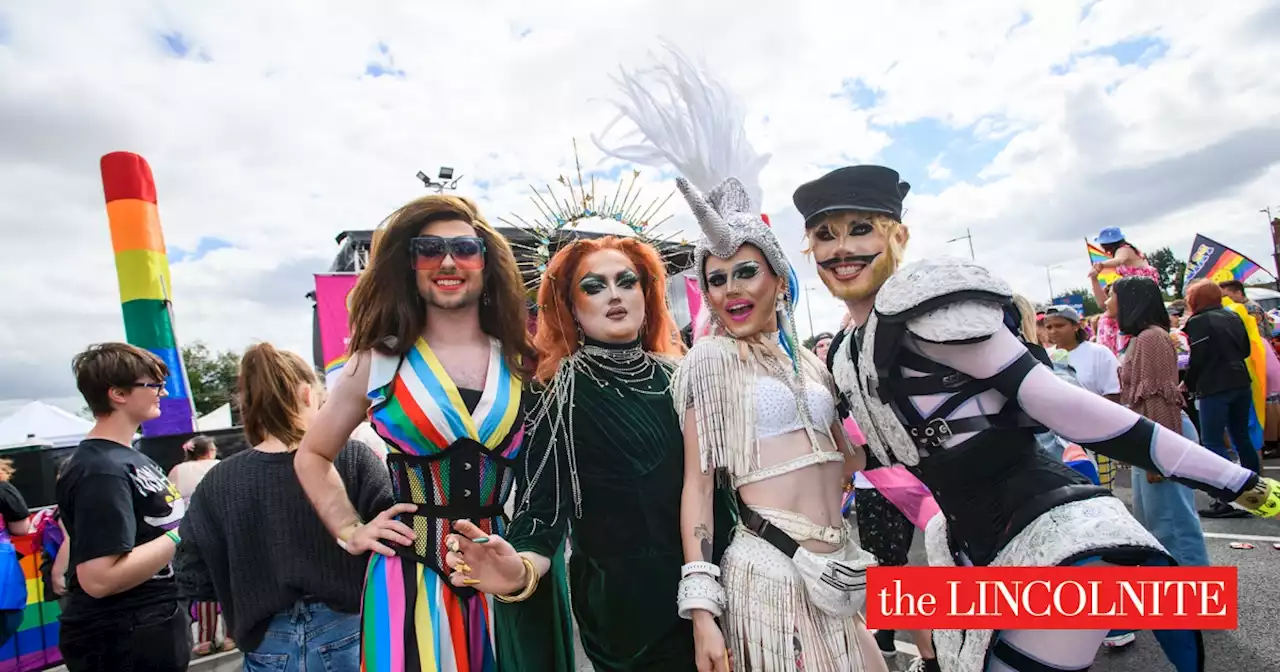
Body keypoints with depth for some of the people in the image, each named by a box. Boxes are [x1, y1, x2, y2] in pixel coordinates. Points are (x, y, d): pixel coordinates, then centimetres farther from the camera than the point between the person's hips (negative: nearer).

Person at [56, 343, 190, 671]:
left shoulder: (128, 457, 9)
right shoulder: (101, 471, -22)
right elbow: (99, 579, -28)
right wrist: (183, 534, -24)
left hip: (155, 625, 10)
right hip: (120, 641, -9)